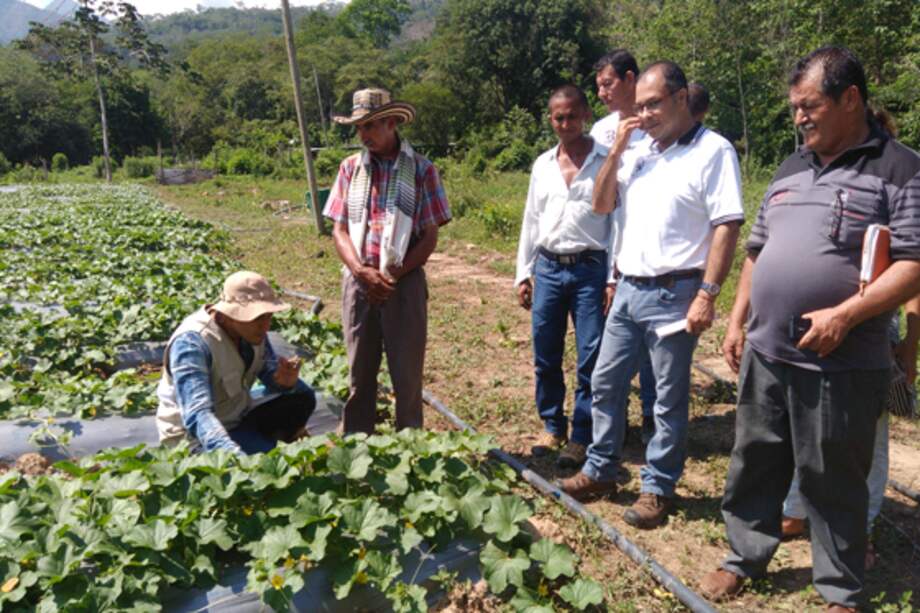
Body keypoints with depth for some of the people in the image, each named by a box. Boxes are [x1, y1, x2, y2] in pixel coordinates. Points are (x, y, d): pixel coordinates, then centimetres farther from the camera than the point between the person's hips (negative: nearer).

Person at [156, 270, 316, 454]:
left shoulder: (252, 331, -8)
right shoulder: (192, 343, -30)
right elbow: (197, 414, -40)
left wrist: (286, 381, -25)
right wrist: (235, 456, -57)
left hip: (238, 420, 8)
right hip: (197, 437, -8)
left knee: (303, 398, -5)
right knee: (264, 453, -30)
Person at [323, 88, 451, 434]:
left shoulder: (421, 170, -1)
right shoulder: (350, 168, 8)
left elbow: (430, 237, -3)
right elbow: (339, 229, 6)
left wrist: (393, 275, -13)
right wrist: (362, 271, -11)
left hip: (405, 282, -2)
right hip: (358, 282, 3)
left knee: (407, 373, 4)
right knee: (359, 371, 11)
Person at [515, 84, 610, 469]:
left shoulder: (607, 161, -1)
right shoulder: (543, 165, 12)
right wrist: (523, 274, 11)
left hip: (590, 269, -4)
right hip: (547, 269, 4)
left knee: (591, 358, 0)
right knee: (545, 357, 10)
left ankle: (582, 436, 14)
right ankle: (552, 426, 27)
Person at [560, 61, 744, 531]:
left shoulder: (712, 151, -9)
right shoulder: (639, 153, 13)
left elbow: (727, 227, -14)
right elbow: (601, 206, 11)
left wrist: (707, 294, -19)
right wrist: (616, 150, 0)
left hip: (673, 294, -7)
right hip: (628, 289, 7)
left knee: (669, 399, 5)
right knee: (605, 382, 14)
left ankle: (658, 489, 20)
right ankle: (600, 471, 30)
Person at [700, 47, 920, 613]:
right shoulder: (791, 169, 14)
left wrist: (845, 315, -23)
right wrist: (738, 321, 13)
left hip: (840, 366, -6)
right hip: (765, 355, 6)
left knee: (833, 481, 7)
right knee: (755, 461, 15)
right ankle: (746, 558, 33)